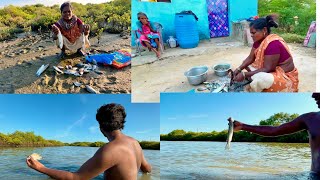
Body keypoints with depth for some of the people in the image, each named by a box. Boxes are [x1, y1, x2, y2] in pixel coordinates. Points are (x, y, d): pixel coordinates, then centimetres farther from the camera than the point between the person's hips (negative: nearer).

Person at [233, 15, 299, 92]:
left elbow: (267, 69, -28)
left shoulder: (273, 44, -28)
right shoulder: (259, 40, 0)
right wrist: (239, 69, -11)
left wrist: (245, 75, -28)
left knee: (259, 79, -35)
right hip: (272, 71, 10)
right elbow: (250, 58, 5)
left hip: (285, 77, -10)